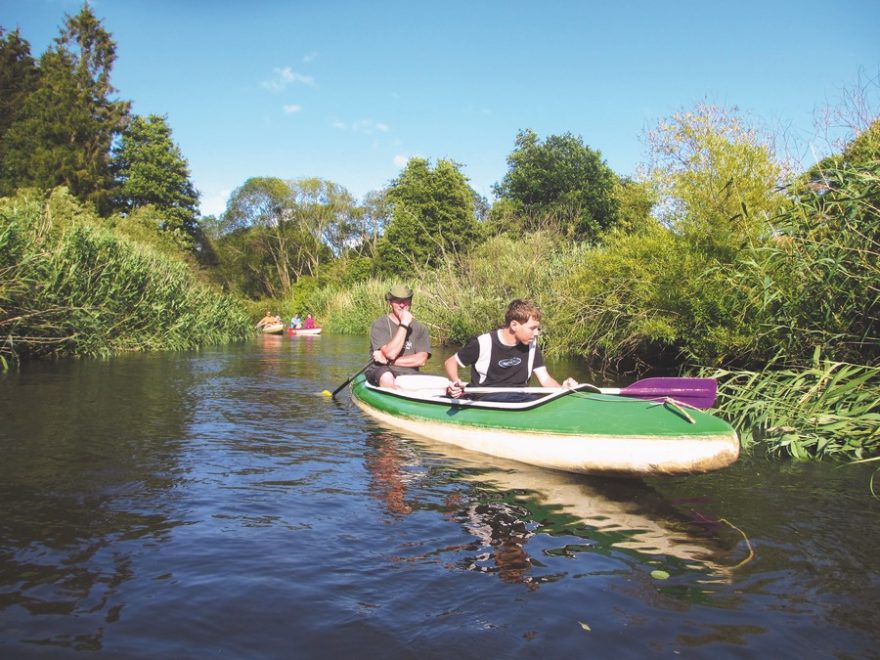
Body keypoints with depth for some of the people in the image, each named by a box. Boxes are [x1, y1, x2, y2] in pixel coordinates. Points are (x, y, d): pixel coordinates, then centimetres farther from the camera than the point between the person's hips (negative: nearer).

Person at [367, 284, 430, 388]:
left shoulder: (420, 329, 8)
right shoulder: (380, 324, -2)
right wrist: (404, 325, -14)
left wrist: (388, 361, -11)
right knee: (387, 377, -36)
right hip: (383, 372, -2)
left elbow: (421, 360, -5)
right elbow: (391, 353, -16)